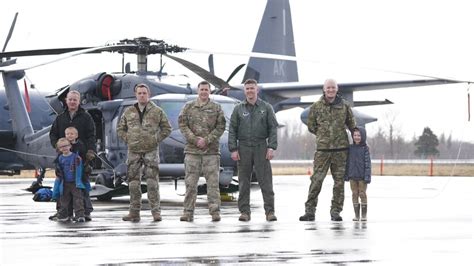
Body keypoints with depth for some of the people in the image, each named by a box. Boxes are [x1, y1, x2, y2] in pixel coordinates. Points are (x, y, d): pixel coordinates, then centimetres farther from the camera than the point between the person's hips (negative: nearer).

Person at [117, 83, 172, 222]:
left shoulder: (157, 111, 3)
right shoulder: (129, 112, 10)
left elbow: (167, 128, 9)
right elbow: (120, 128, 18)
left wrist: (156, 139, -1)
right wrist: (127, 140, 4)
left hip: (151, 151, -3)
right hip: (133, 152, 3)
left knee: (152, 182, -7)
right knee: (133, 182, 4)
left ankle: (156, 211, -4)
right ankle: (134, 212, 9)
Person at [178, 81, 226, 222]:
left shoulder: (216, 108, 6)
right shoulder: (188, 107, 8)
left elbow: (221, 127, 1)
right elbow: (182, 125, 3)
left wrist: (207, 140, -10)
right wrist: (194, 139, -10)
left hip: (211, 150, -1)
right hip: (192, 150, 1)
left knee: (213, 182, -2)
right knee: (190, 182, 1)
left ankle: (215, 211, 0)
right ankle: (188, 212, 5)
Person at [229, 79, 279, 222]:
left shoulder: (266, 108, 7)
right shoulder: (238, 109, 10)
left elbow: (273, 128, 4)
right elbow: (232, 130, 7)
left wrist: (271, 147, -7)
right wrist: (233, 149, -2)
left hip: (261, 148, -1)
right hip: (243, 147, 1)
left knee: (265, 180, -5)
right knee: (243, 182, 3)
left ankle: (270, 210, -4)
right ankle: (244, 211, 7)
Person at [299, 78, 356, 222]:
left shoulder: (344, 105, 5)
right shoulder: (316, 106, 3)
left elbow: (351, 124, 17)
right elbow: (311, 126, 12)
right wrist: (324, 135, 11)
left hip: (340, 149, 1)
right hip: (322, 149, -1)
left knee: (339, 181, 3)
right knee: (316, 180, -6)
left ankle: (336, 211, 10)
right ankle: (310, 211, -4)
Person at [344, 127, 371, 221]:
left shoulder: (365, 148, -4)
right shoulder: (350, 148, 5)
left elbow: (367, 163, -7)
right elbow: (347, 162, 9)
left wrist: (367, 176, -12)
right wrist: (346, 175, 7)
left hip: (362, 176, -3)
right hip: (353, 176, 3)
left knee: (362, 194, 1)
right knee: (354, 194, 6)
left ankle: (364, 215, 8)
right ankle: (356, 215, 11)